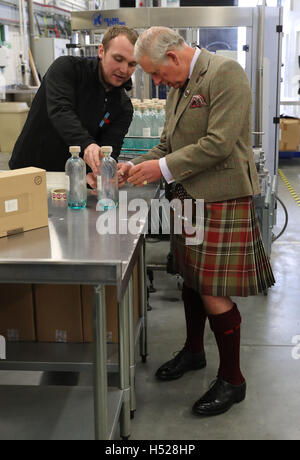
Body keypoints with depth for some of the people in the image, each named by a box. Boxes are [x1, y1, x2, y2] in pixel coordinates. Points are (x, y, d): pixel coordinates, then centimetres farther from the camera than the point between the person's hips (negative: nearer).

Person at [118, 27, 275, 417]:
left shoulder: (225, 73, -14)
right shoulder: (179, 86, 13)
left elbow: (219, 144, -22)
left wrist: (163, 167, -18)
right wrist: (138, 167, 2)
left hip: (222, 200, -9)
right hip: (189, 197, 9)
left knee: (215, 295, -5)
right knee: (191, 279, 20)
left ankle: (232, 380, 13)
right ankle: (193, 351, 40)